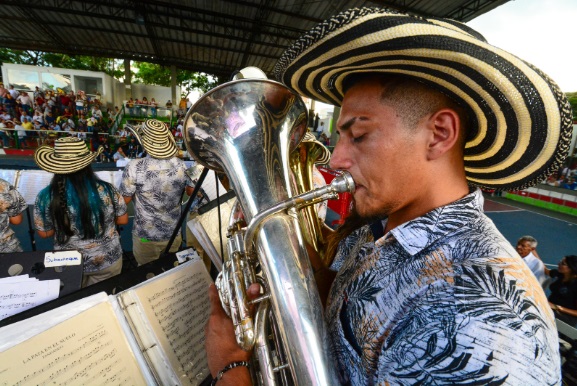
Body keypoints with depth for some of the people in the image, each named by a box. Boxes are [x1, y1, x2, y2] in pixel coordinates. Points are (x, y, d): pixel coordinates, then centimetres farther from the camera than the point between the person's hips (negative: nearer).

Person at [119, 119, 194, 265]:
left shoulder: (134, 168, -22)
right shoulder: (181, 165, -16)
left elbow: (125, 199, -9)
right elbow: (192, 192, -3)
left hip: (146, 237, -2)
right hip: (174, 235, 2)